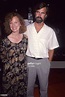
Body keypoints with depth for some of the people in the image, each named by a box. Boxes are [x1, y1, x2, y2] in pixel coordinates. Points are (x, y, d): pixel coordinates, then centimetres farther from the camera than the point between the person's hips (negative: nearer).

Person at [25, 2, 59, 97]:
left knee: (44, 86, 16)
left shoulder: (50, 31, -4)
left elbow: (51, 49, 2)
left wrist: (48, 62, -1)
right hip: (29, 60, 1)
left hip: (43, 61, 0)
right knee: (29, 86, 15)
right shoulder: (27, 28, -1)